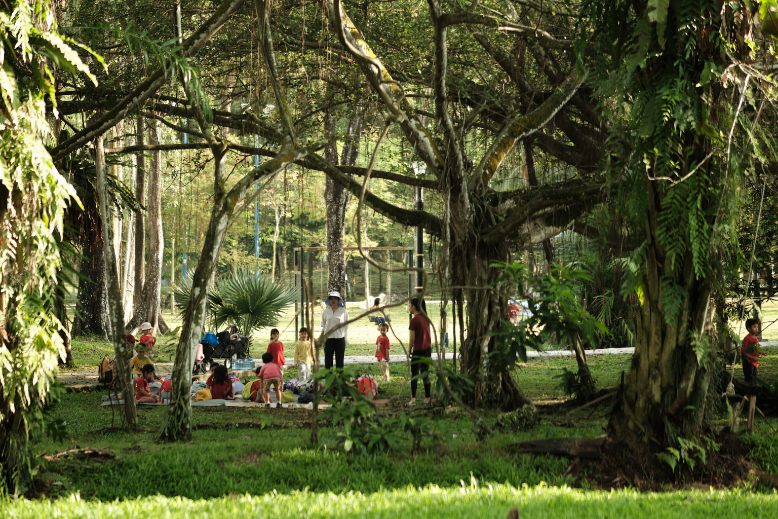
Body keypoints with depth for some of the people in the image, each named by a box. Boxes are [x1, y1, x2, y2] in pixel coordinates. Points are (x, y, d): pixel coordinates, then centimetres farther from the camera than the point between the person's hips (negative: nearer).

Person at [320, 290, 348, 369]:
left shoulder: (343, 311, 2)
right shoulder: (325, 312, 6)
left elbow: (346, 327, 6)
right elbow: (323, 326, 13)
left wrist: (346, 340, 3)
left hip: (340, 338, -1)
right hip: (328, 338, 1)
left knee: (339, 360, 2)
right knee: (328, 360, 2)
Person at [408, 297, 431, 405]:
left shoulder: (414, 320, -16)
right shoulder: (425, 318, 6)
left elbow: (412, 338, -15)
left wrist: (409, 350, -2)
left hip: (418, 350, -7)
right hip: (428, 349, 7)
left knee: (414, 375, -3)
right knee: (425, 374, 13)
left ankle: (413, 398, -12)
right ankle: (427, 397, 15)